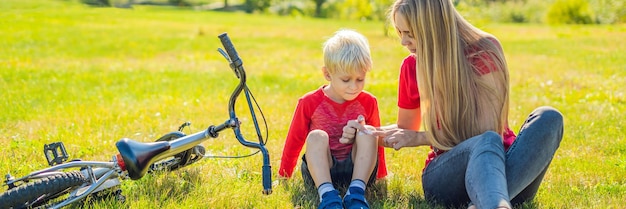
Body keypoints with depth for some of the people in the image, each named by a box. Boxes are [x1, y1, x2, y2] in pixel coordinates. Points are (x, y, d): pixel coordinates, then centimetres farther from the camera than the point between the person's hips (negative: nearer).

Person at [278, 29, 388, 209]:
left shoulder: (368, 103, 2)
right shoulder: (310, 103, -3)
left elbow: (376, 140, 13)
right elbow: (294, 140, 6)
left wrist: (381, 177, 17)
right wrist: (283, 177, 12)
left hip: (357, 169, 1)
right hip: (321, 170, -1)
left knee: (368, 132, -24)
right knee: (316, 137, -29)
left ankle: (356, 193, -37)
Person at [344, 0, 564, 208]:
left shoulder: (484, 52, -7)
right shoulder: (412, 66, 3)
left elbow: (487, 129, -12)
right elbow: (405, 130, 19)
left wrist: (420, 138, -12)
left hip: (504, 163, 0)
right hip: (444, 176, 1)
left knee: (548, 118, -32)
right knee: (486, 143, -35)